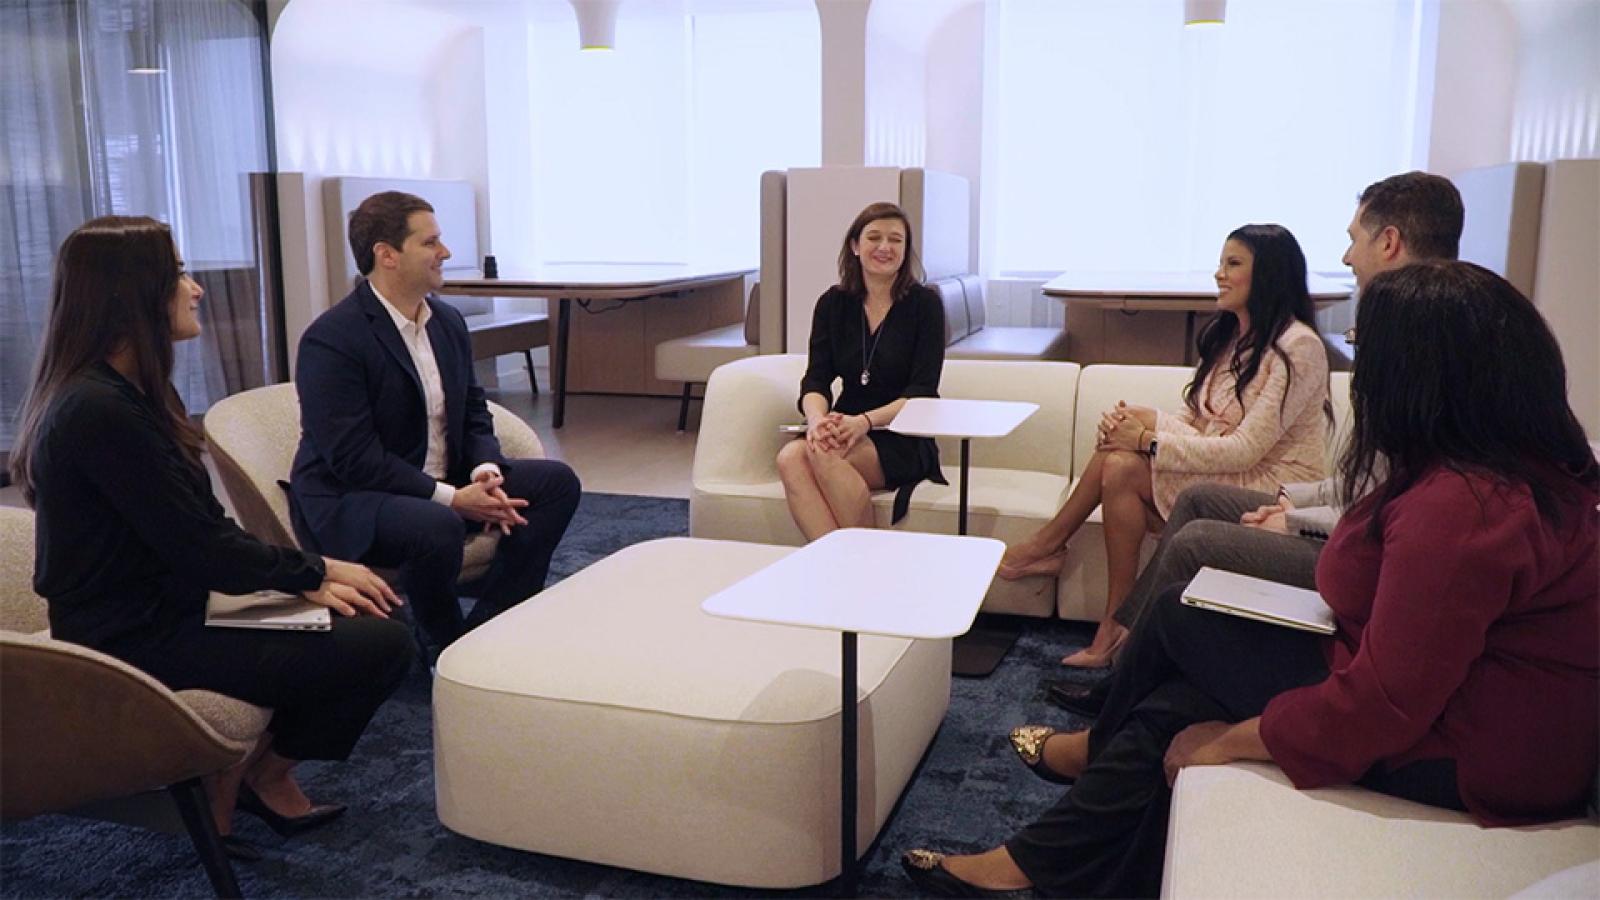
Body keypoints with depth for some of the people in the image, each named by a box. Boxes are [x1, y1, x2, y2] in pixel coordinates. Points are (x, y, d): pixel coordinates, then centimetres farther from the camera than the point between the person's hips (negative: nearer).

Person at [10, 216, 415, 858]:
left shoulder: (136, 392, 9)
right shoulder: (99, 411, -23)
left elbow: (206, 527, 6)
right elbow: (202, 548, -22)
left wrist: (307, 577, -5)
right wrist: (316, 572, -9)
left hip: (160, 609, 10)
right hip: (138, 645, -10)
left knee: (367, 607, 8)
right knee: (383, 647, -13)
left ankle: (262, 776, 15)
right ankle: (259, 778, 11)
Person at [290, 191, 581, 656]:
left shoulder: (449, 321, 6)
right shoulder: (330, 339, -18)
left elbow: (473, 414, 11)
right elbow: (354, 458, -23)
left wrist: (486, 471, -11)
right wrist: (452, 499, -26)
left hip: (443, 483, 8)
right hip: (350, 499, -8)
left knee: (557, 482, -6)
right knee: (438, 527, -38)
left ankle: (483, 630, -5)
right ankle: (449, 649, -7)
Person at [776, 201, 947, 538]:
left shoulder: (924, 303, 0)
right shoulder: (833, 303, 10)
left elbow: (922, 390, -8)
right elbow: (816, 379, 1)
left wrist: (865, 421, -25)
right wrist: (817, 418, -23)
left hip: (905, 442, -3)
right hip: (849, 431, 4)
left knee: (825, 454, -33)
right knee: (791, 456, -29)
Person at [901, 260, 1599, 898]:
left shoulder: (1459, 507, -30)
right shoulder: (1534, 465, 3)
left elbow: (1383, 702, -29)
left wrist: (1227, 741, -16)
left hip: (1453, 756, -9)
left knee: (1179, 621, -2)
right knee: (1173, 705, 7)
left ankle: (1099, 750, 27)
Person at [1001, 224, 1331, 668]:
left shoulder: (1297, 347, -16)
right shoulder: (1227, 335, 11)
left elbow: (1246, 449, -22)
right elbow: (1192, 422, 8)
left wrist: (1149, 441, -21)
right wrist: (1142, 423, -13)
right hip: (1216, 472, 8)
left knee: (1123, 469, -23)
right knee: (1118, 460, -16)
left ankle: (1049, 543, -1)